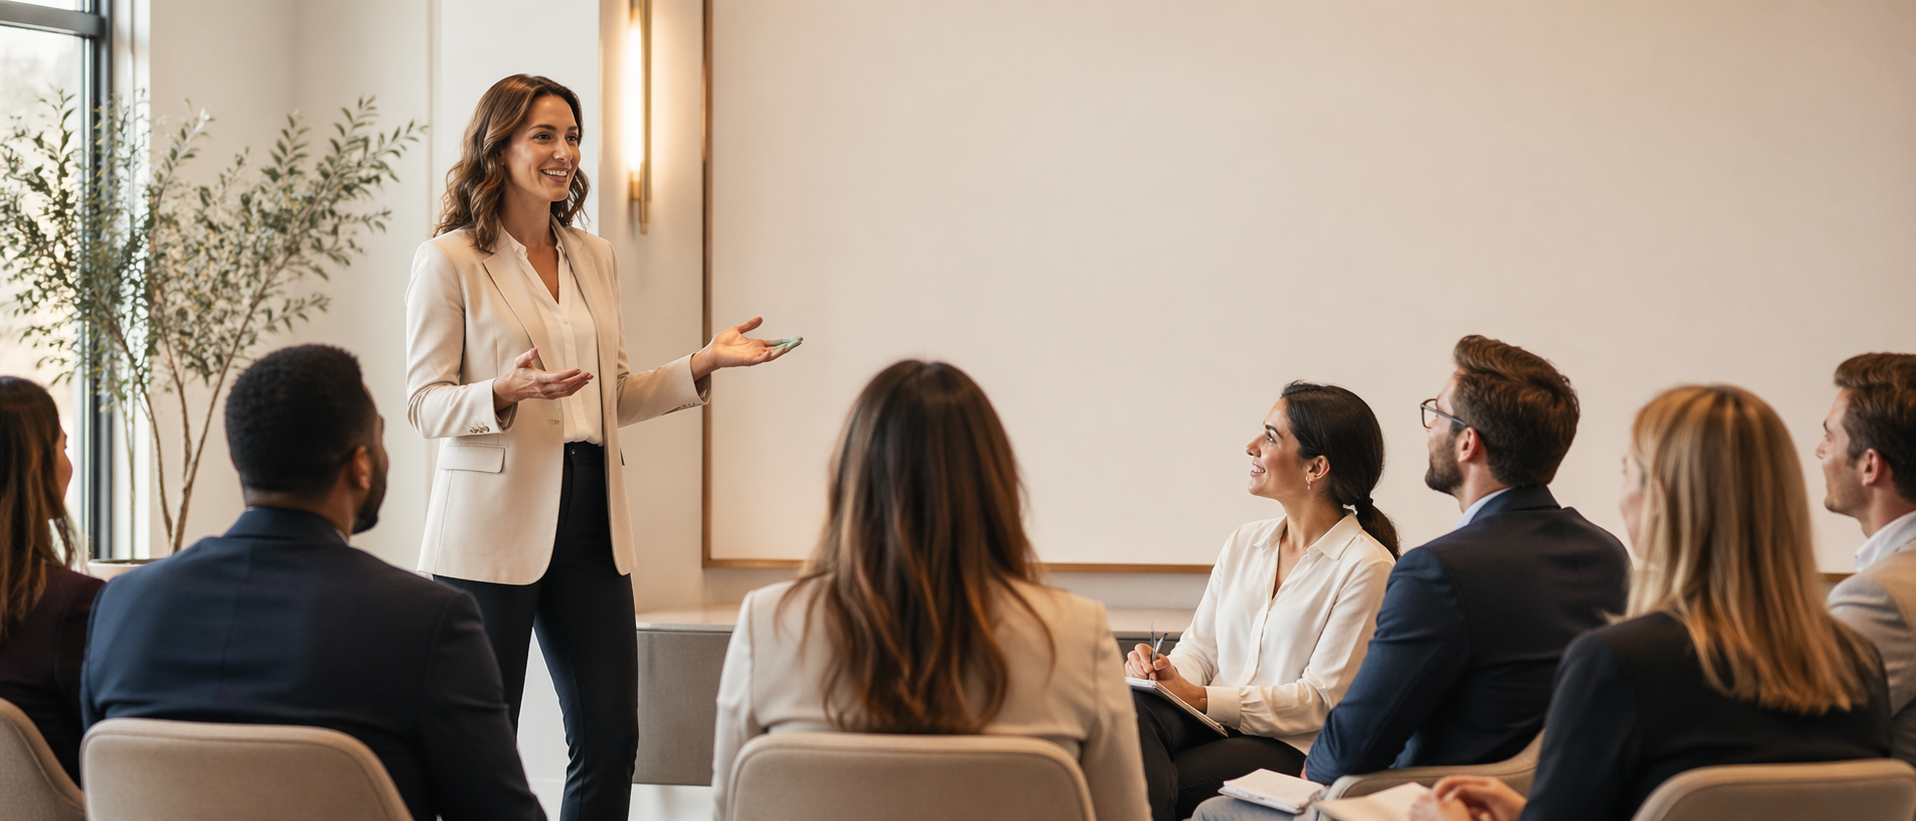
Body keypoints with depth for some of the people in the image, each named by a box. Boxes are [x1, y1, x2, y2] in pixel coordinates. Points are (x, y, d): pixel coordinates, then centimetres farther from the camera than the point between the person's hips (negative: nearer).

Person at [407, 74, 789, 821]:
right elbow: (424, 404, -7)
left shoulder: (595, 259, 14)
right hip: (494, 523, -5)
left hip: (591, 521, 5)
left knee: (611, 737, 4)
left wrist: (705, 363, 4)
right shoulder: (448, 261, -4)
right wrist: (509, 391, -24)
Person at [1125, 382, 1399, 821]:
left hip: (1293, 750, -5)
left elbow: (1320, 700, -9)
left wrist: (1202, 698, -16)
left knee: (1145, 784, -32)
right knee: (1135, 710, -31)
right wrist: (1163, 671, -10)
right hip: (1212, 723, 5)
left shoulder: (1367, 568, -5)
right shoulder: (1243, 543, 16)